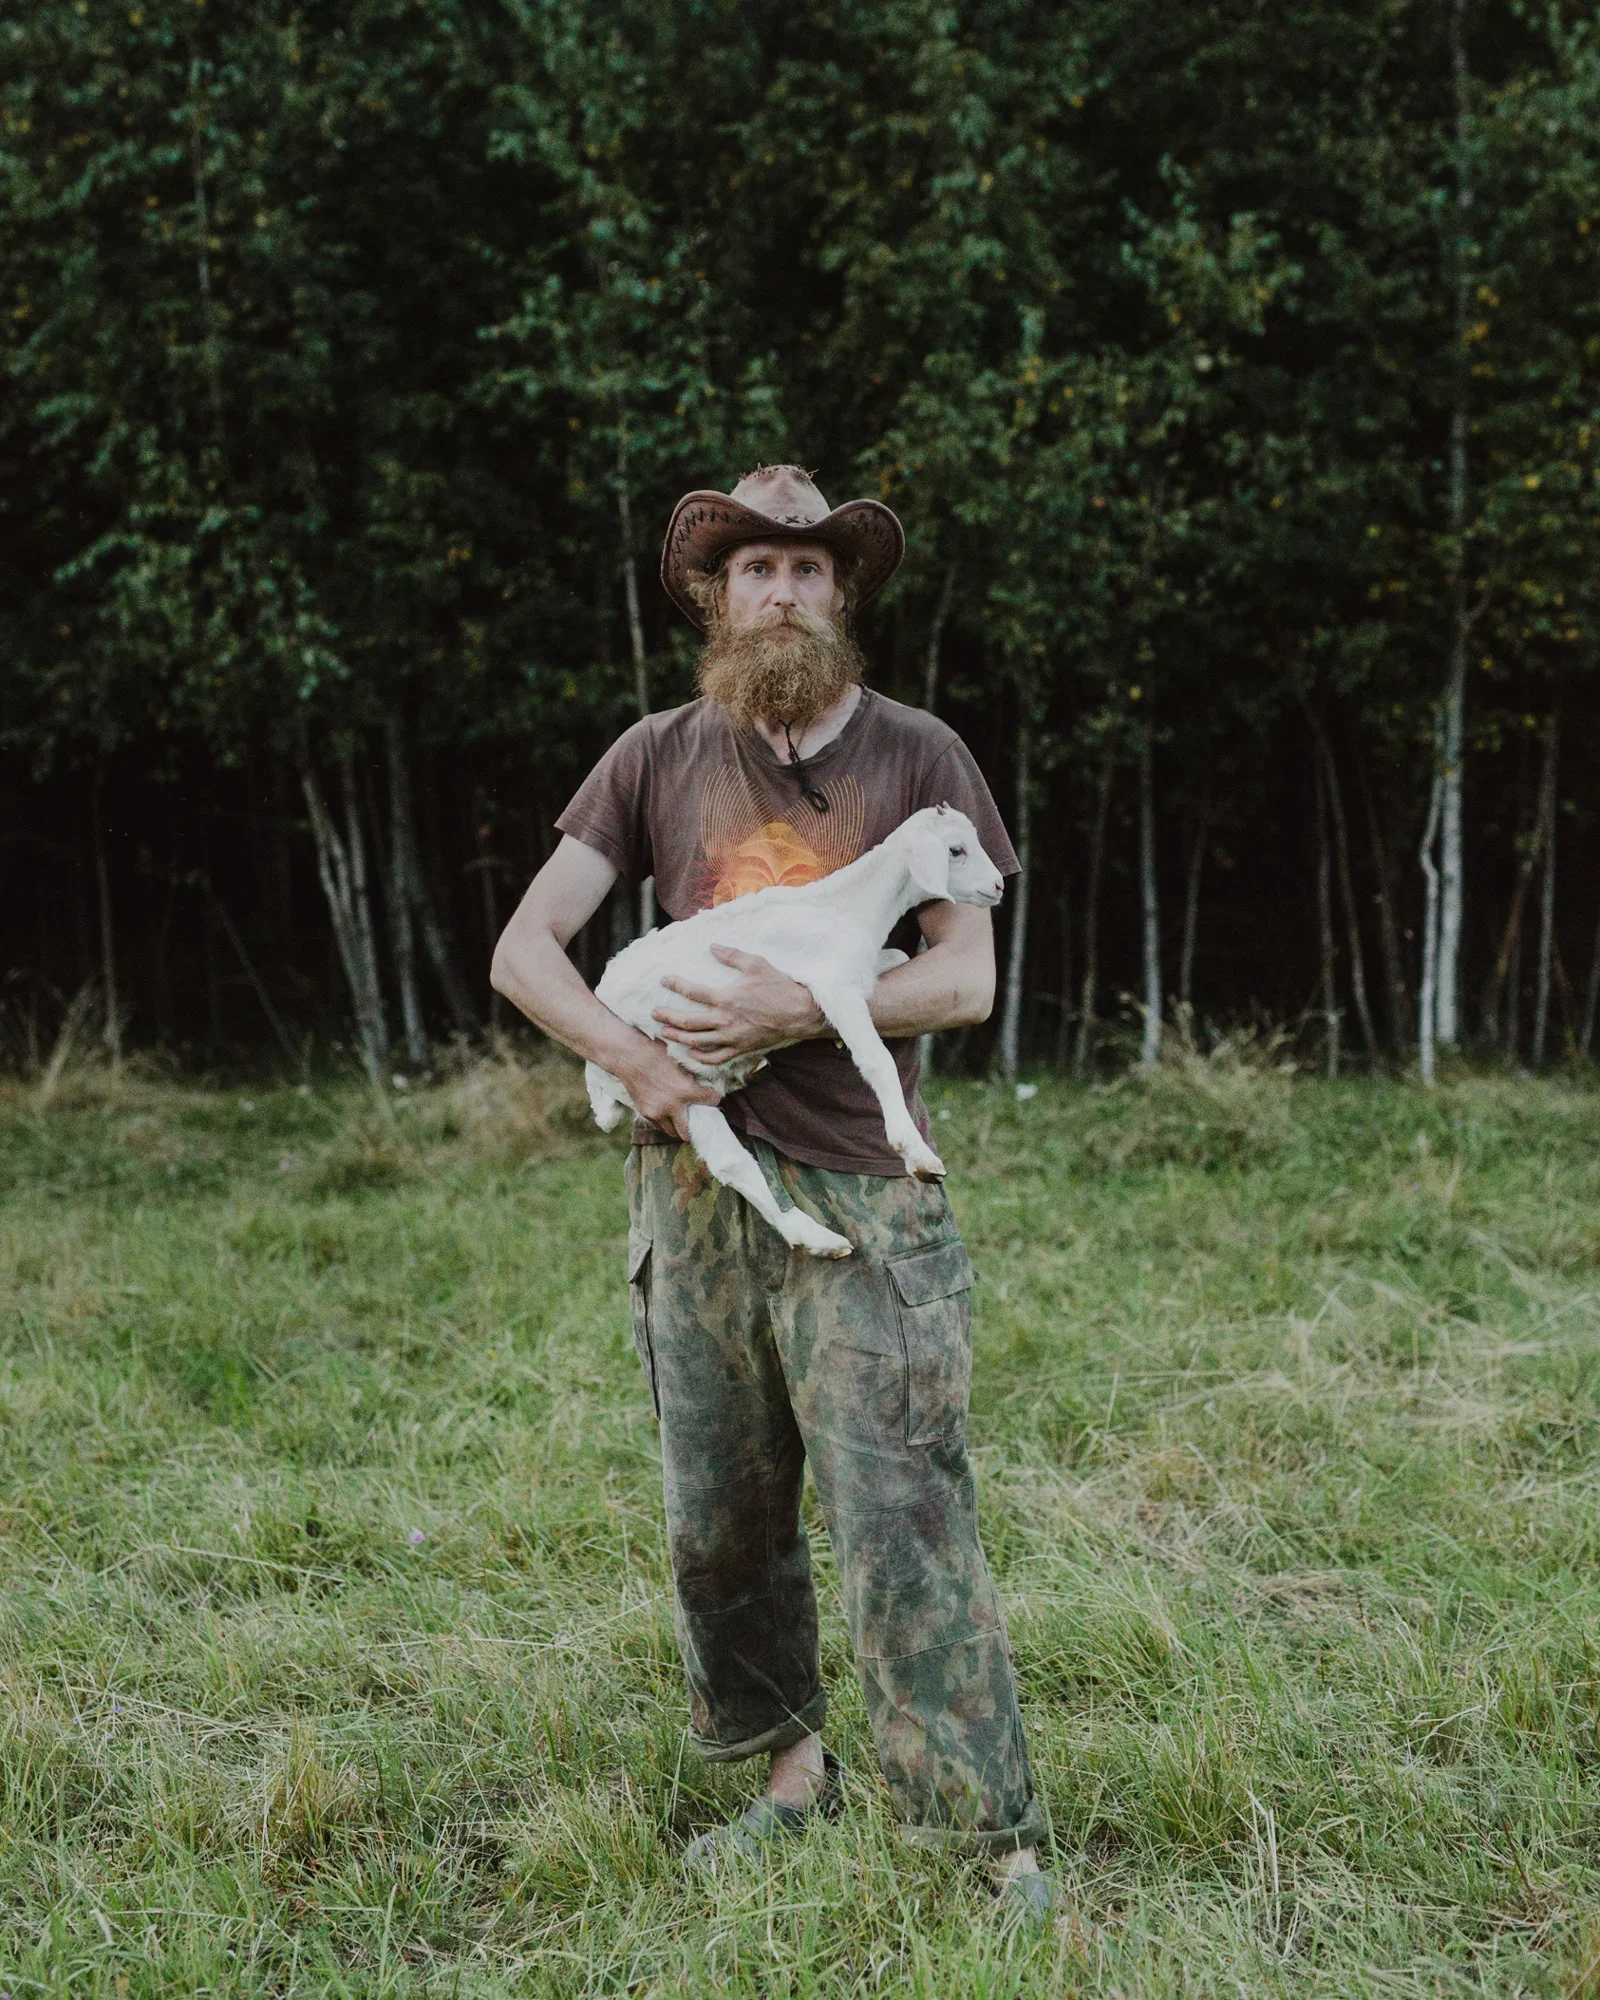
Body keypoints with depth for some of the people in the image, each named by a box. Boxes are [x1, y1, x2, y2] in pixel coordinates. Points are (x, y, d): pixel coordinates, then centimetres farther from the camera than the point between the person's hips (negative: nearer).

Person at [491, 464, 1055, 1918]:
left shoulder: (915, 756, 3)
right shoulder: (658, 759, 7)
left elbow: (968, 978, -2)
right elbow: (525, 950, 5)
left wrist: (798, 1009, -16)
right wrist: (640, 1063, -11)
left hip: (860, 1195, -3)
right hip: (694, 1188, 3)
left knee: (903, 1518, -8)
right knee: (720, 1518, 11)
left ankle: (997, 1841, -2)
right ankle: (789, 1769, 29)